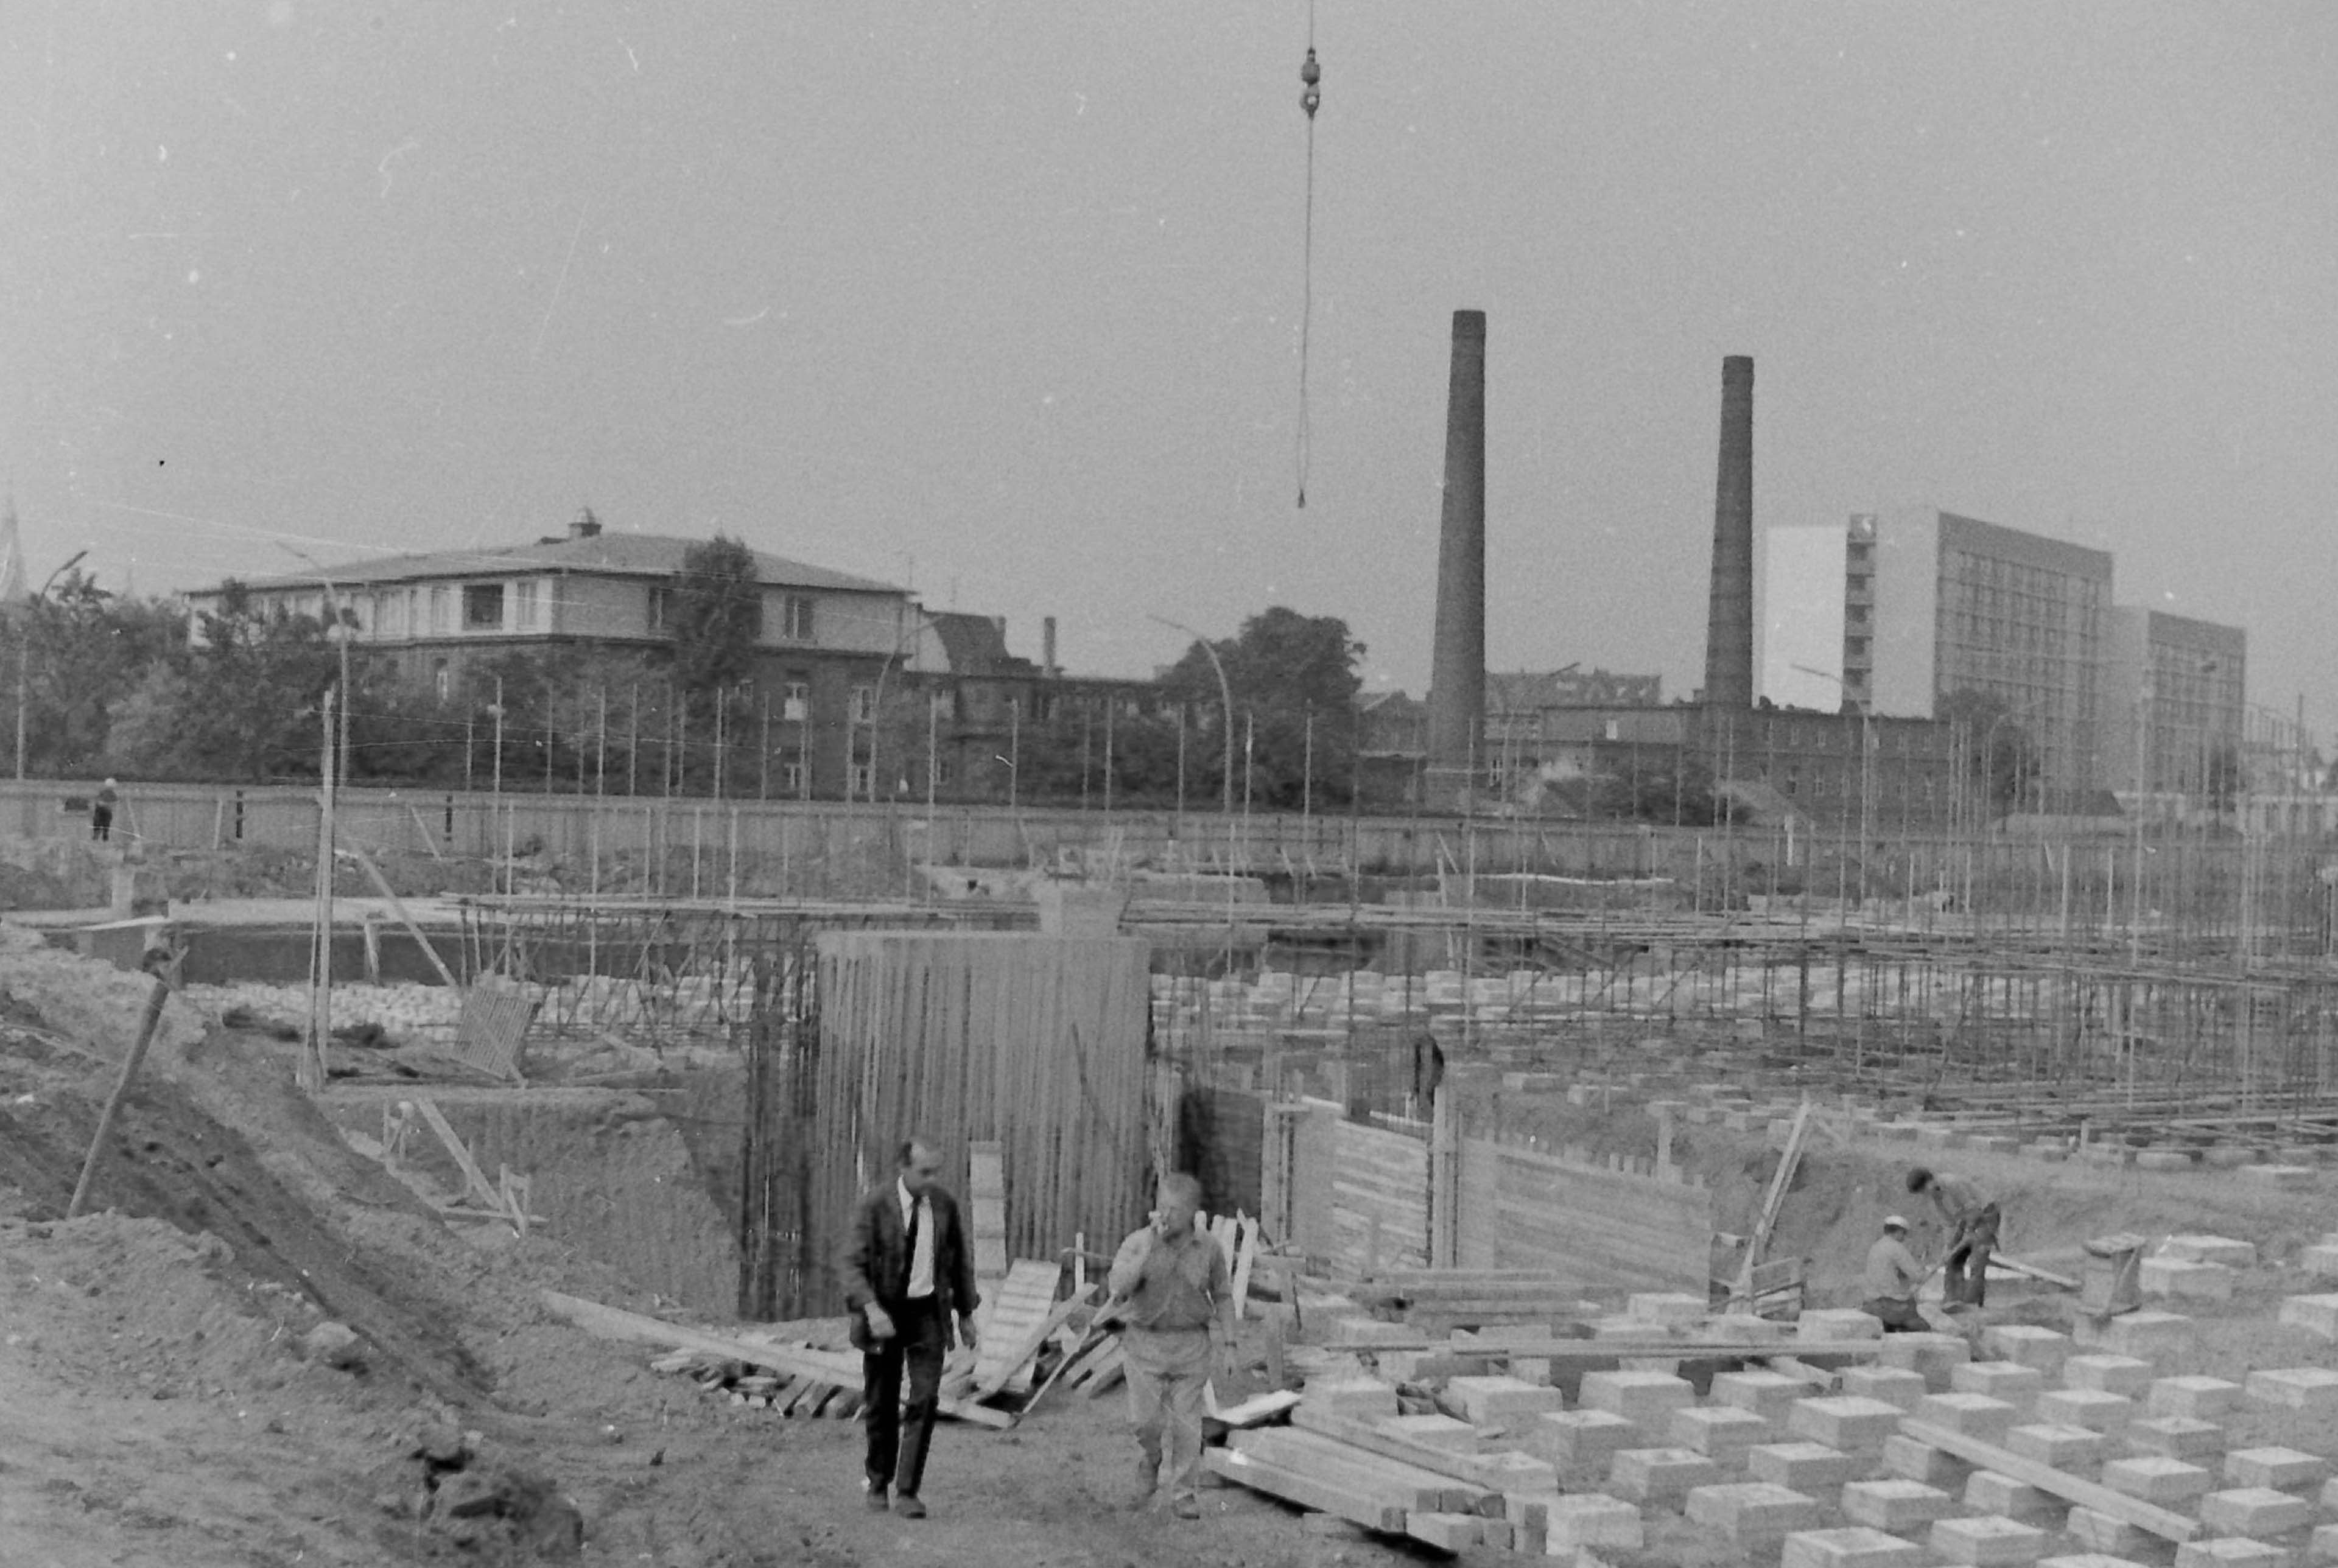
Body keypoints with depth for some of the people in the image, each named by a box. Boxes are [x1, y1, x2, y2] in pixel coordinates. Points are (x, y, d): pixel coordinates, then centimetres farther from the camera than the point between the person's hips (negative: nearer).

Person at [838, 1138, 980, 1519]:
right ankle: (878, 1483, 28)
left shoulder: (945, 1205, 0)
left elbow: (959, 1259, 13)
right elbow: (852, 1264, -17)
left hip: (928, 1313, 2)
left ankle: (908, 1491, -6)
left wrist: (966, 1314, 14)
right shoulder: (873, 1206, -13)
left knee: (925, 1400, -10)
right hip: (885, 1312, -2)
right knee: (881, 1405, 7)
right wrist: (871, 1309, -32)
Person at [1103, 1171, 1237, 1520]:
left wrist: (1228, 1347, 3)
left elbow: (1222, 1297, 7)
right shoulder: (1138, 1243, -10)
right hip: (1145, 1342, 0)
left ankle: (1184, 1495, 15)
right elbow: (1119, 1287, -24)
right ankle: (1151, 1459, 31)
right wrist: (1151, 1245, -29)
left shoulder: (1208, 1249, -5)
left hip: (1191, 1344, 0)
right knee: (1145, 1420, -2)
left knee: (1186, 1423, 2)